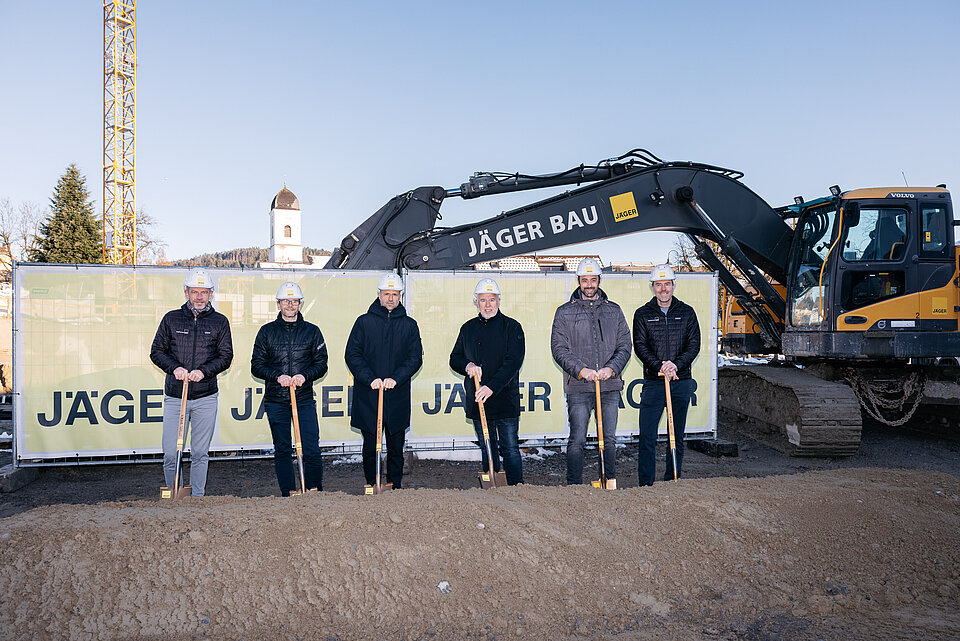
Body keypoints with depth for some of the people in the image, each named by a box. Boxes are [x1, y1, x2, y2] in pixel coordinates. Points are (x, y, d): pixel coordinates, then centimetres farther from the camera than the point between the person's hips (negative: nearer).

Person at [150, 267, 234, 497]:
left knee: (200, 454, 6)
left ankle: (197, 498, 16)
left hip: (206, 398, 0)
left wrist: (203, 371, -14)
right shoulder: (171, 319, 8)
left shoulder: (219, 321, 7)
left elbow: (225, 356, 3)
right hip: (174, 396, 0)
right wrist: (174, 368, -10)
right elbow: (157, 351, 9)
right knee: (171, 454, -1)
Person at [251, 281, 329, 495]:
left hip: (305, 399, -1)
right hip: (275, 400, 1)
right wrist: (277, 377, -12)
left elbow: (321, 364, 7)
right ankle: (288, 495, 16)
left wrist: (305, 376, -13)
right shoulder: (267, 331, 7)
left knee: (311, 450, -7)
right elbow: (256, 365, 6)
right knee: (282, 451, 7)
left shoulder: (312, 331, 7)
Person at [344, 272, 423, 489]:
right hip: (368, 397, -1)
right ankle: (372, 486, 15)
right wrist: (370, 379, -14)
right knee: (370, 446, 4)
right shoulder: (364, 322, 4)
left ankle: (395, 487, 17)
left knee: (396, 447, 8)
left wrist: (396, 378, -14)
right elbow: (352, 355, 0)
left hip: (398, 397, 1)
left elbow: (415, 358, 2)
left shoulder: (409, 325, 8)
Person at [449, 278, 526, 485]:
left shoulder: (511, 327, -1)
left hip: (506, 400, -4)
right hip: (477, 401, 4)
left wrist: (492, 386, -22)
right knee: (487, 450, 12)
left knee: (510, 450, -3)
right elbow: (455, 358, 14)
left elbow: (513, 361, -12)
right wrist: (467, 365, -10)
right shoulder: (468, 328, 12)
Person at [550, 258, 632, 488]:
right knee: (577, 441, -2)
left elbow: (624, 346, 9)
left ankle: (611, 484, 18)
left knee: (609, 440, 8)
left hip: (610, 386, 2)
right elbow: (559, 348, 0)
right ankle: (574, 486, 5)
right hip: (578, 388, -2)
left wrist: (610, 368, -9)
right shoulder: (564, 312, 6)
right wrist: (581, 370, -14)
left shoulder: (614, 311, 13)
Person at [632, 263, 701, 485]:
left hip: (681, 382, 1)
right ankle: (646, 484, 0)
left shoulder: (686, 312, 9)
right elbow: (640, 346, -3)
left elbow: (694, 344, 1)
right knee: (647, 436, -6)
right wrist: (659, 366, -19)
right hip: (653, 382, -1)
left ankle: (672, 482, 18)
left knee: (677, 437, 8)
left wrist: (676, 364, -16)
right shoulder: (642, 314, 5)